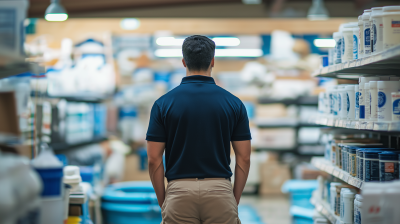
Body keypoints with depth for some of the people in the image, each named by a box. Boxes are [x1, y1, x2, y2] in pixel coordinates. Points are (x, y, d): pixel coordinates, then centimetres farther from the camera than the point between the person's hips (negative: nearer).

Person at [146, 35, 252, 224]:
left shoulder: (164, 103, -1)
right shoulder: (233, 103, 1)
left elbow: (154, 160, -2)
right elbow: (243, 159, 1)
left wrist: (163, 203, 8)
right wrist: (234, 201, 10)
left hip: (179, 192, 0)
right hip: (220, 192, 0)